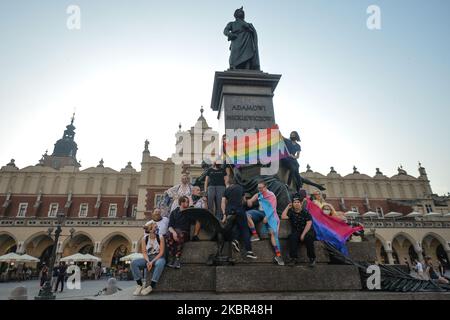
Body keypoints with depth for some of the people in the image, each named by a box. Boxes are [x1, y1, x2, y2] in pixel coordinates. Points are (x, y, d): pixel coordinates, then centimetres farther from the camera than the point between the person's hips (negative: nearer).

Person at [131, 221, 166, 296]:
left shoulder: (160, 237, -6)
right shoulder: (144, 238, 0)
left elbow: (161, 252, -10)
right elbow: (144, 252, -3)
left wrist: (152, 261, -20)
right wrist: (148, 262, -21)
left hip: (158, 257, -3)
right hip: (148, 258, 3)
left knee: (159, 263, -39)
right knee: (134, 263, -21)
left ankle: (151, 286, -32)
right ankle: (139, 285, -18)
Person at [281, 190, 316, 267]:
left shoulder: (305, 212, -3)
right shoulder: (291, 212, 7)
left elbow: (309, 223, -11)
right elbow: (283, 217, -8)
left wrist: (303, 234, -20)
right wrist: (287, 207, 0)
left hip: (307, 231, -2)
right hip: (296, 232, 2)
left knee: (308, 238, -34)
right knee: (292, 237, -30)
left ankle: (312, 258, -15)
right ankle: (294, 258, -21)